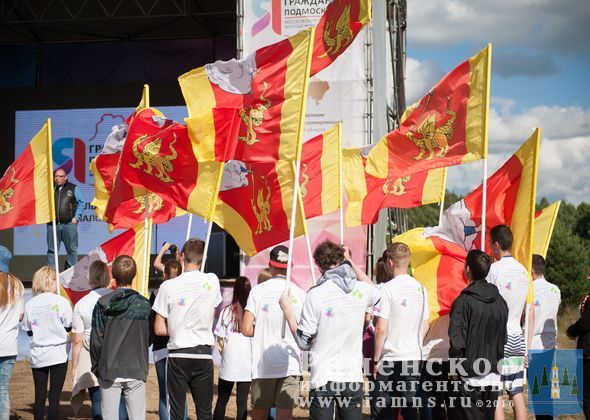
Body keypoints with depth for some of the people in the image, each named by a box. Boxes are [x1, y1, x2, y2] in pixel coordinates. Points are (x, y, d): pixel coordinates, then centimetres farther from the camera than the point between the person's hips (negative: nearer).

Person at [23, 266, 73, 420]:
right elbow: (69, 327, -3)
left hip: (37, 355, 3)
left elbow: (29, 331, 5)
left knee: (39, 396, 7)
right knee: (54, 396, 0)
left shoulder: (30, 304, -1)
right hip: (58, 354, -3)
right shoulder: (61, 302, -9)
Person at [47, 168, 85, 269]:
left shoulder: (73, 189, 8)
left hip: (69, 224, -1)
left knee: (72, 250, 3)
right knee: (52, 250, 4)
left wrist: (76, 217, -1)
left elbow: (81, 203, 8)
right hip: (53, 224, 1)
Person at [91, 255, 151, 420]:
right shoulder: (144, 304, -3)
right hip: (136, 370, 0)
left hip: (109, 371, 1)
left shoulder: (102, 304, -3)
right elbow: (149, 338, 4)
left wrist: (96, 367, 12)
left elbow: (96, 340, 0)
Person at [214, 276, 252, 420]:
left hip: (228, 365, 0)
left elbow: (220, 340, -1)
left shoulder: (227, 311, -3)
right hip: (247, 365, 0)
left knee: (221, 400, 11)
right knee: (242, 402, 4)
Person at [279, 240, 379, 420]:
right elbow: (376, 293, 29)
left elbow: (303, 342, -6)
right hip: (353, 376, 3)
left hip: (323, 378, -3)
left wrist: (287, 310, 3)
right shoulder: (362, 290, 1)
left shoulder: (315, 295, -11)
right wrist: (350, 264, 30)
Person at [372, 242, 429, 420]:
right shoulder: (420, 288, 7)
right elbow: (425, 326, 13)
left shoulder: (387, 288, -11)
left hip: (390, 357, -6)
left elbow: (381, 329, -13)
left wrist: (376, 359, -5)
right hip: (415, 357, 6)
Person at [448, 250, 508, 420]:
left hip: (469, 378, -6)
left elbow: (457, 340, -17)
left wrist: (454, 370, -6)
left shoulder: (464, 301, -13)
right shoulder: (500, 301, 9)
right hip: (493, 377, 6)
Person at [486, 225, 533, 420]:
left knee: (495, 395, -3)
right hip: (517, 337, 6)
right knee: (517, 394, 8)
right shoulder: (523, 271, 10)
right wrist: (527, 346, 19)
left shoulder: (493, 270, -10)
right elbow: (531, 315, 13)